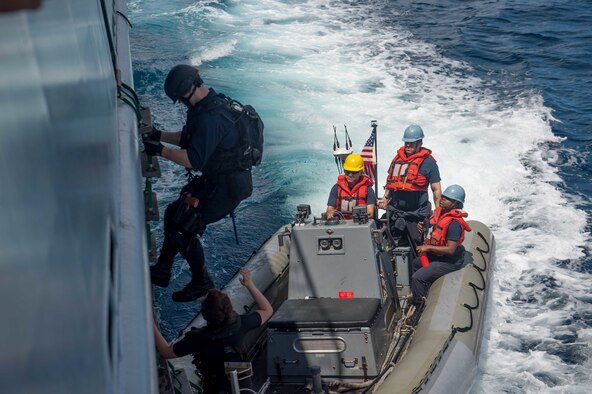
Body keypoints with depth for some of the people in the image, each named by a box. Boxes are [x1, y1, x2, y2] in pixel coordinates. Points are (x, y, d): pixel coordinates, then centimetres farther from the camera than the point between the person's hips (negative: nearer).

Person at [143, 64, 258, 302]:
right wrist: (159, 135, 14)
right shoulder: (215, 103, 8)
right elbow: (189, 138, 21)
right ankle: (161, 272, 28)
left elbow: (194, 160, -31)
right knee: (174, 213, 16)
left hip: (224, 188, -11)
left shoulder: (210, 117, -27)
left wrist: (160, 150, -21)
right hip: (215, 181, 11)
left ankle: (202, 282, 13)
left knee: (183, 228, -4)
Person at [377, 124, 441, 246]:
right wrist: (385, 198, 12)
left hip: (416, 214, -5)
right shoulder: (398, 157, 11)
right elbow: (390, 181, 23)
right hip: (395, 212, 6)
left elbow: (436, 189, -4)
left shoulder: (427, 161, -5)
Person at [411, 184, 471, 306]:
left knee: (418, 277, -18)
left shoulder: (454, 223, -29)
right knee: (416, 263, 30)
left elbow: (450, 249, -32)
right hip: (436, 255, 10)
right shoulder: (440, 211, -3)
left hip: (449, 262, -10)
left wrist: (428, 247, -25)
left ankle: (419, 305, -1)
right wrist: (423, 228, -5)